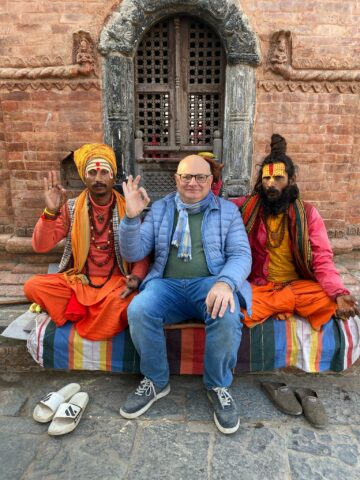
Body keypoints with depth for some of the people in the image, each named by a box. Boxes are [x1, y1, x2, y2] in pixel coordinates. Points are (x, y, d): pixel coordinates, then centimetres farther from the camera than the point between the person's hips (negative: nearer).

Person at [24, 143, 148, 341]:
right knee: (33, 286, -21)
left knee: (120, 302, -34)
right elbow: (41, 246, -4)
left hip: (116, 282, -2)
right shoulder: (71, 208, 2)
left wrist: (136, 277, -20)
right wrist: (51, 212, -20)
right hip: (77, 281, 2)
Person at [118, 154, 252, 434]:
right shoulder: (160, 209, 14)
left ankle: (219, 386, -3)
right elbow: (133, 254, 8)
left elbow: (241, 255, -1)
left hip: (210, 283, -1)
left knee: (227, 315, -33)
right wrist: (131, 217, -10)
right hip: (168, 285, 2)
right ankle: (156, 381, 0)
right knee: (138, 310, -28)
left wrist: (225, 282, -23)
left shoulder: (228, 211, 11)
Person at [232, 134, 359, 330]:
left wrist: (340, 293, -22)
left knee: (332, 301, -27)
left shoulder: (307, 213, 1)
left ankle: (275, 305, -2)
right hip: (259, 286, 0)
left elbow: (322, 259, -5)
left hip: (298, 285, 1)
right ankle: (292, 305, -6)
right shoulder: (247, 207, 2)